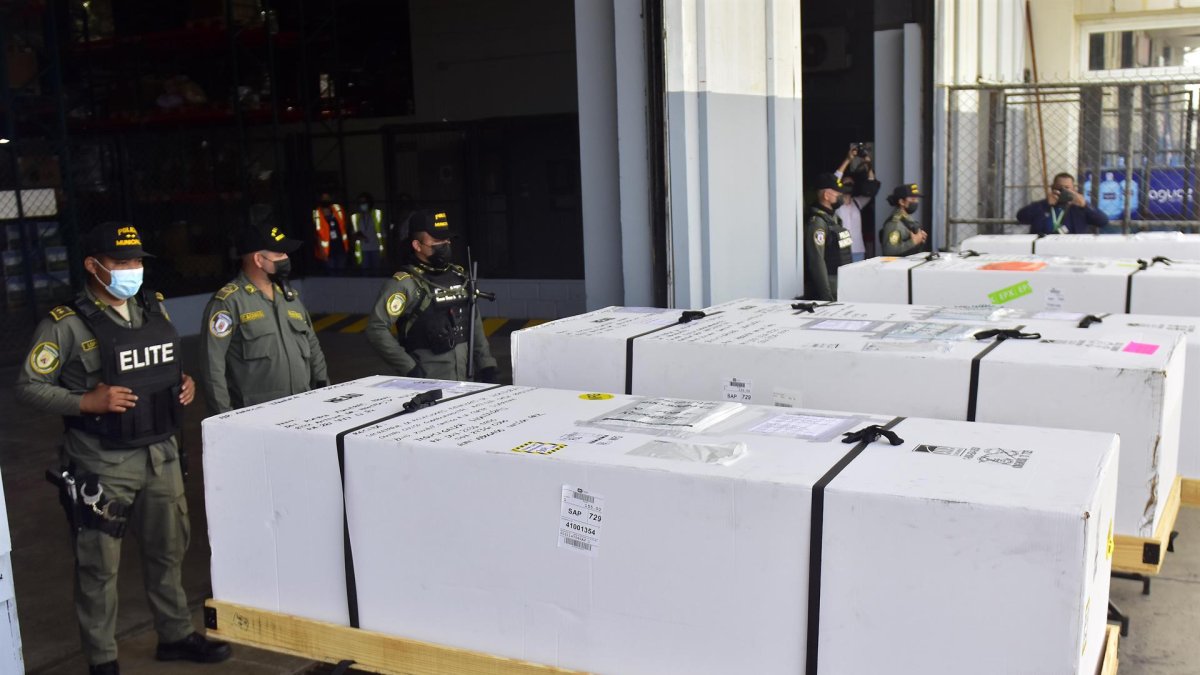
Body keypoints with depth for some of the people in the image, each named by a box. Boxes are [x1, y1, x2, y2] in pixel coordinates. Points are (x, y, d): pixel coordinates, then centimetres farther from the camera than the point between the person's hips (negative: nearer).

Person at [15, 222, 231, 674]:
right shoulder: (66, 324, -13)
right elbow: (28, 387, -11)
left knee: (168, 549, 18)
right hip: (103, 465, -6)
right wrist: (88, 403, -22)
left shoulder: (155, 308, 6)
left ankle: (175, 634, 36)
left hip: (161, 454, 6)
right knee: (100, 566, 6)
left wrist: (184, 383, 0)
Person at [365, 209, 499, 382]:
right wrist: (408, 367, -17)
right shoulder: (404, 284, -10)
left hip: (462, 380, 6)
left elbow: (475, 324, 17)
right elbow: (376, 329, -15)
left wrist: (486, 364, 11)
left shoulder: (459, 276, 11)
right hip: (425, 383, -6)